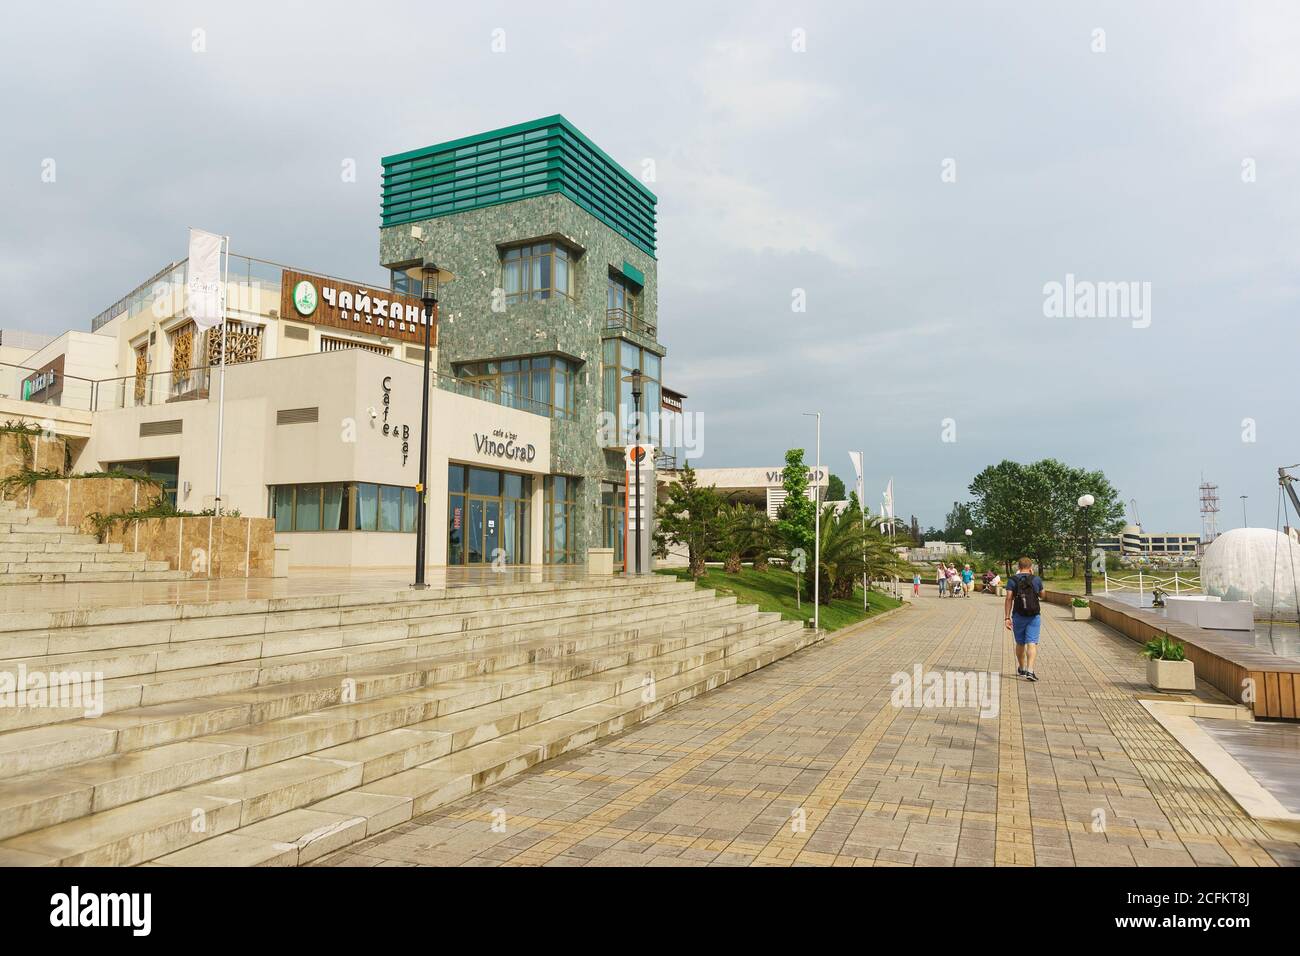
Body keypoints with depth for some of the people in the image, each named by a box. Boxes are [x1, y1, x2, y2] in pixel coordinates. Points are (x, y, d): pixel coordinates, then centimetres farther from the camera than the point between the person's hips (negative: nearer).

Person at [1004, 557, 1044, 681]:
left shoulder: (1012, 580, -3)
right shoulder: (1037, 579, 0)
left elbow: (1009, 599, -9)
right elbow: (1042, 595, 18)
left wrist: (1007, 618, -7)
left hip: (1018, 616, 1)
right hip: (1034, 616, -1)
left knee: (1020, 643, 15)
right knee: (1032, 643, -4)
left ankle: (1021, 669, 31)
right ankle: (1029, 670, -19)